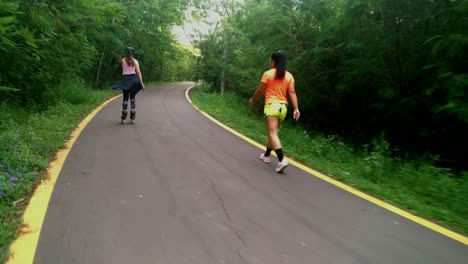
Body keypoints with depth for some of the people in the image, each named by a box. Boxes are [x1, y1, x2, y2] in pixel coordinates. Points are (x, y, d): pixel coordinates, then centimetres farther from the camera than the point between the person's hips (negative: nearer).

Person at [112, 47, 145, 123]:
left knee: (125, 98, 7)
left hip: (125, 79, 0)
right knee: (132, 97, 5)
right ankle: (132, 117, 1)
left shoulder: (122, 60, 7)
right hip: (133, 78, 0)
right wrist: (141, 83, -6)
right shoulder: (135, 61, 5)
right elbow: (138, 72, -4)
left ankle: (123, 118, 3)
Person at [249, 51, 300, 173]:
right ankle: (266, 155, 34)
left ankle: (282, 160, -24)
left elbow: (260, 91, 0)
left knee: (273, 134, -9)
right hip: (283, 107, 6)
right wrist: (296, 108, -2)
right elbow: (292, 93, 0)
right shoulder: (289, 75, 7)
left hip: (271, 105, -6)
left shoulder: (268, 74, -5)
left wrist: (252, 100, 17)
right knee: (272, 132, 19)